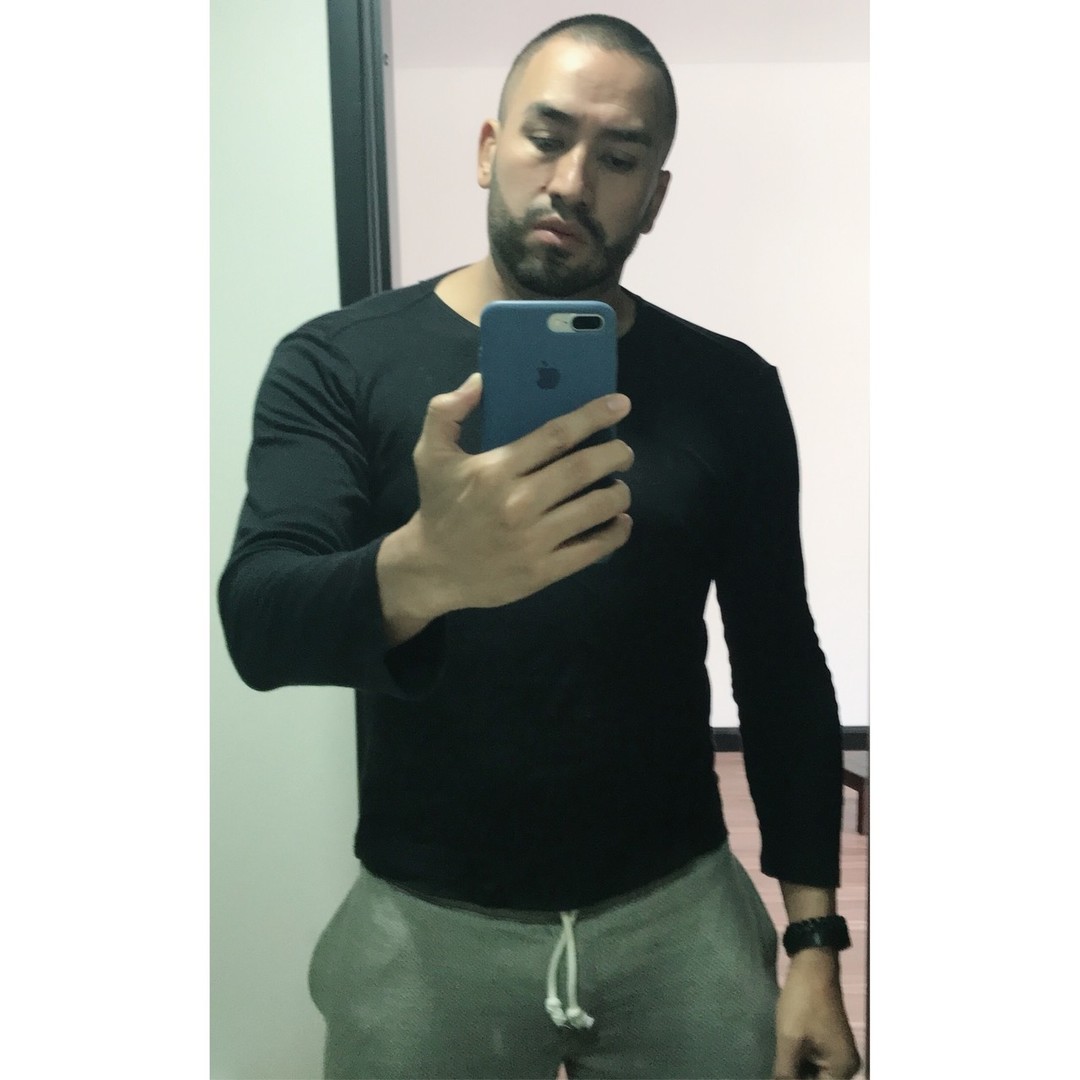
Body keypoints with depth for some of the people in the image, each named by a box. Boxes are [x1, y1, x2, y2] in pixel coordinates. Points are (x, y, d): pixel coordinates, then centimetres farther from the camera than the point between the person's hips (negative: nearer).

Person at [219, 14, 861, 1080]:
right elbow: (258, 625, -19)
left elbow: (782, 667, 0)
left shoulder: (730, 390, -4)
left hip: (681, 915, 2)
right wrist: (423, 571, -41)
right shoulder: (336, 362, -8)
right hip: (425, 928, 0)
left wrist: (814, 940, -3)